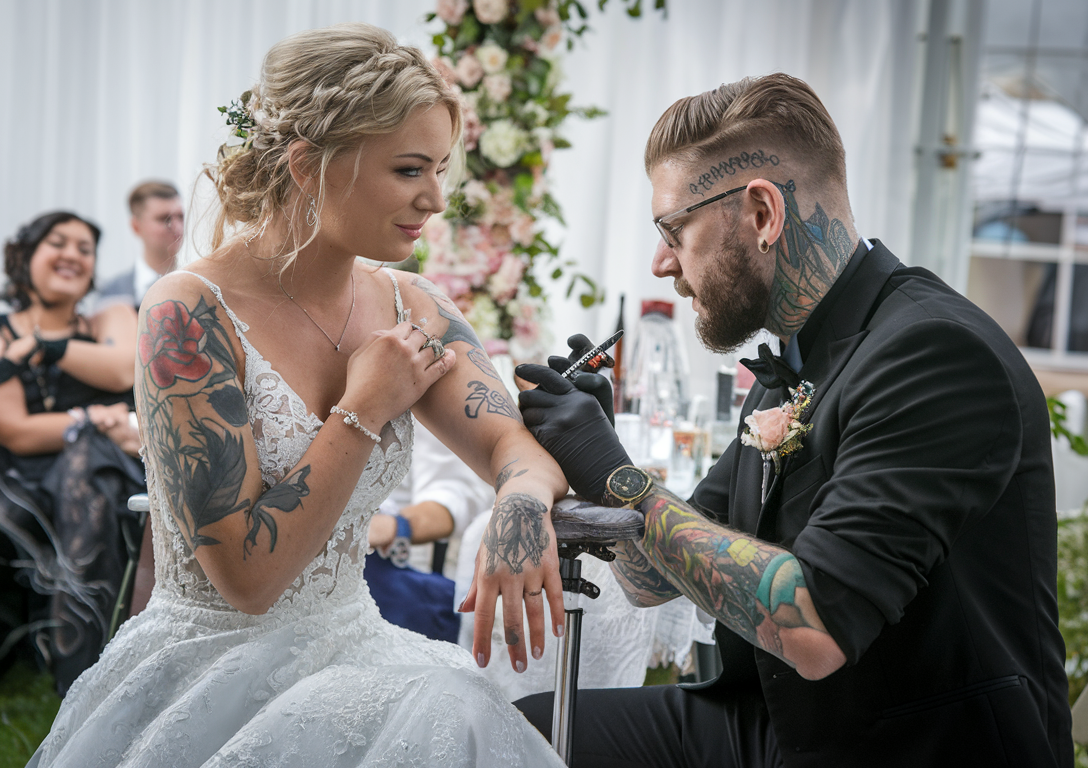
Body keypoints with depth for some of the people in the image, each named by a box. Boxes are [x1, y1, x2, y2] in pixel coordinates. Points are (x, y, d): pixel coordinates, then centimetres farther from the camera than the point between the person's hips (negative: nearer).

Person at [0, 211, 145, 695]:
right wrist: (96, 420, -6)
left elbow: (123, 371, -5)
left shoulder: (110, 322, 21)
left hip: (100, 475, 1)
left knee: (83, 459, -37)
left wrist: (41, 345, -1)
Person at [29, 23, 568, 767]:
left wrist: (523, 506, -31)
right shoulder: (190, 315, -16)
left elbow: (515, 440, -9)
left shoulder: (412, 311, 4)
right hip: (212, 672, -5)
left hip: (354, 652, 6)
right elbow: (247, 573, -18)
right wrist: (364, 411, -15)